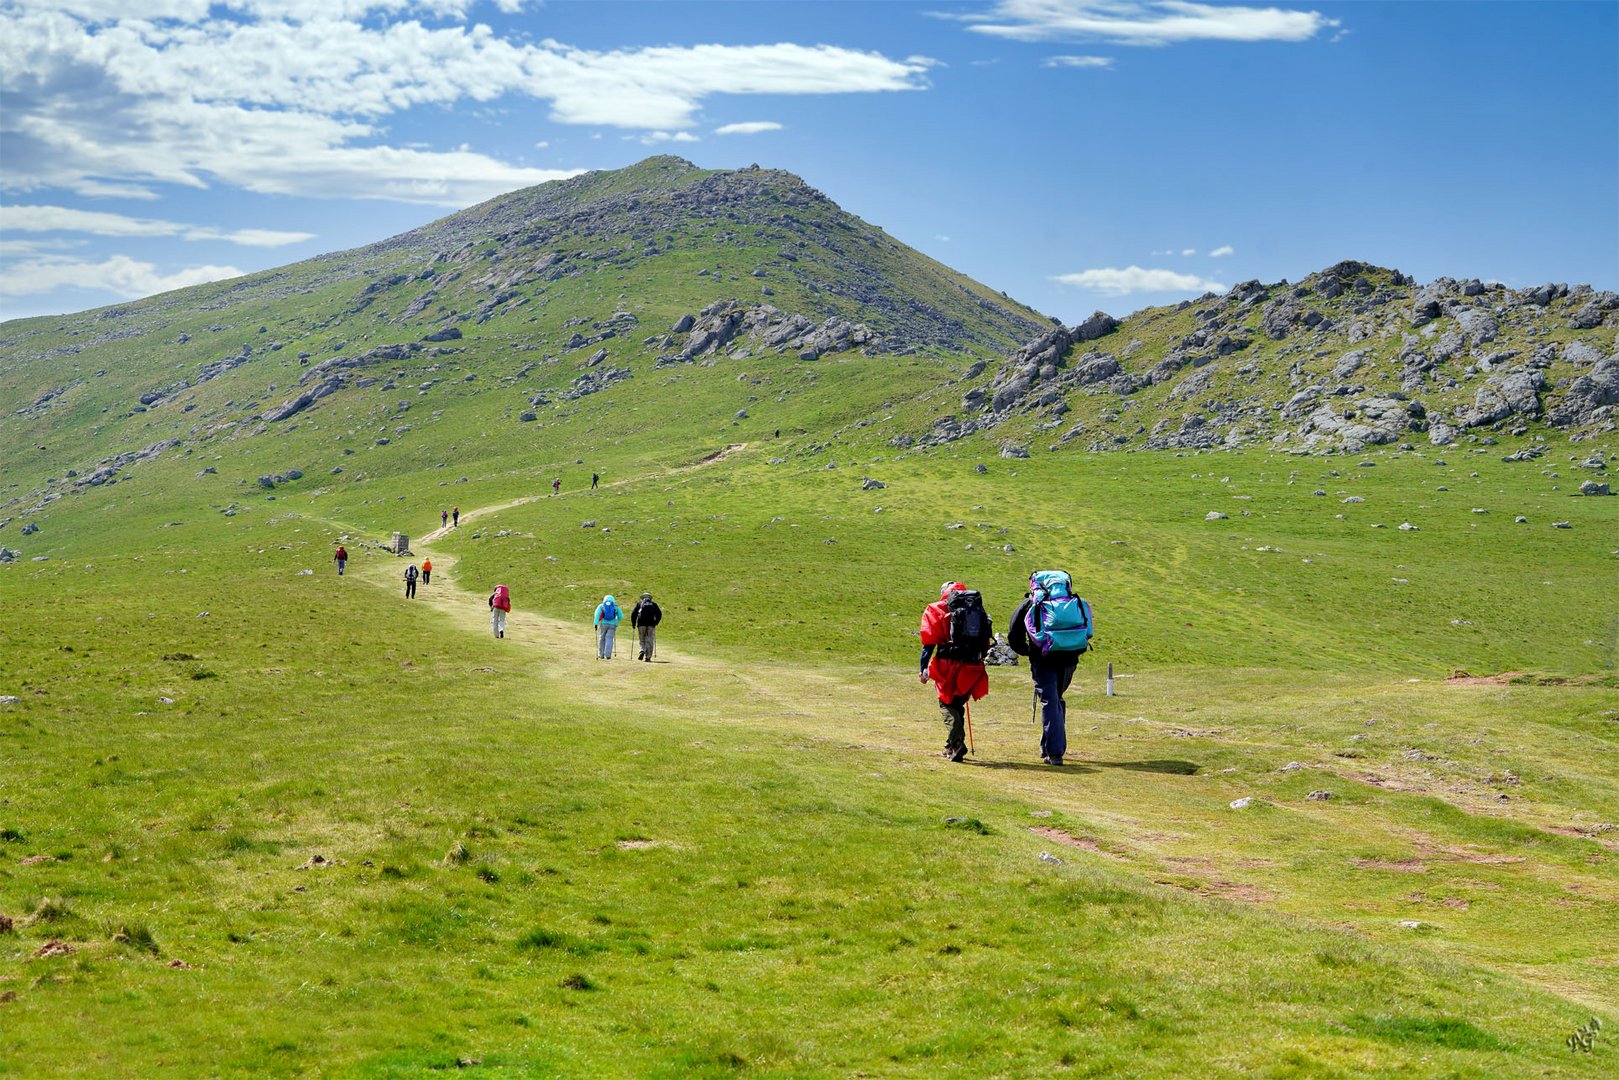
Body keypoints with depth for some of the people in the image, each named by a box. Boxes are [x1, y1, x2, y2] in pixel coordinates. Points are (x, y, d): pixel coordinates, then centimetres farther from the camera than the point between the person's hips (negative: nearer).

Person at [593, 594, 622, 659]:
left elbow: (597, 614, -4)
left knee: (601, 639, 11)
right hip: (612, 624, 0)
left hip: (603, 624, 0)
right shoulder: (615, 607, 14)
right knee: (609, 639, -3)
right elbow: (620, 616, 14)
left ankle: (601, 655, 13)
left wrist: (596, 623, -5)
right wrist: (616, 621, 30)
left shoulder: (601, 606, 11)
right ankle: (608, 655, -14)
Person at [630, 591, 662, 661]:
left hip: (641, 624, -1)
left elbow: (633, 613, 4)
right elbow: (659, 614, 7)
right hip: (651, 624, 1)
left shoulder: (639, 603, 13)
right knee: (649, 641, 3)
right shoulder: (654, 604, 16)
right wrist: (656, 623, 14)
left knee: (641, 640, 9)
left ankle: (642, 651, -18)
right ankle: (648, 657, -3)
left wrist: (633, 623, 10)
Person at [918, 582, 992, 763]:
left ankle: (956, 742, -20)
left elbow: (929, 642, -3)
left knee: (947, 704, 2)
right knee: (958, 704, 19)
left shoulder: (937, 610, 3)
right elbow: (985, 642, 12)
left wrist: (924, 668, -2)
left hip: (948, 665, -4)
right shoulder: (978, 609, 14)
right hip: (972, 667, 4)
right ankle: (952, 748, 21)